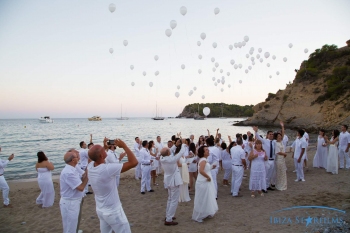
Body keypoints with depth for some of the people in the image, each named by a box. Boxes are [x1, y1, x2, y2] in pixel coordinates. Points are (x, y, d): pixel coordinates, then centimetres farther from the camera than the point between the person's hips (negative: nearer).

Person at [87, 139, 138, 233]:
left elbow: (94, 158, 18)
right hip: (113, 211, -7)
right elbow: (134, 162, -34)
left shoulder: (90, 166, -10)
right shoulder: (107, 169, -32)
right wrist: (124, 146, -24)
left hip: (100, 210, 7)